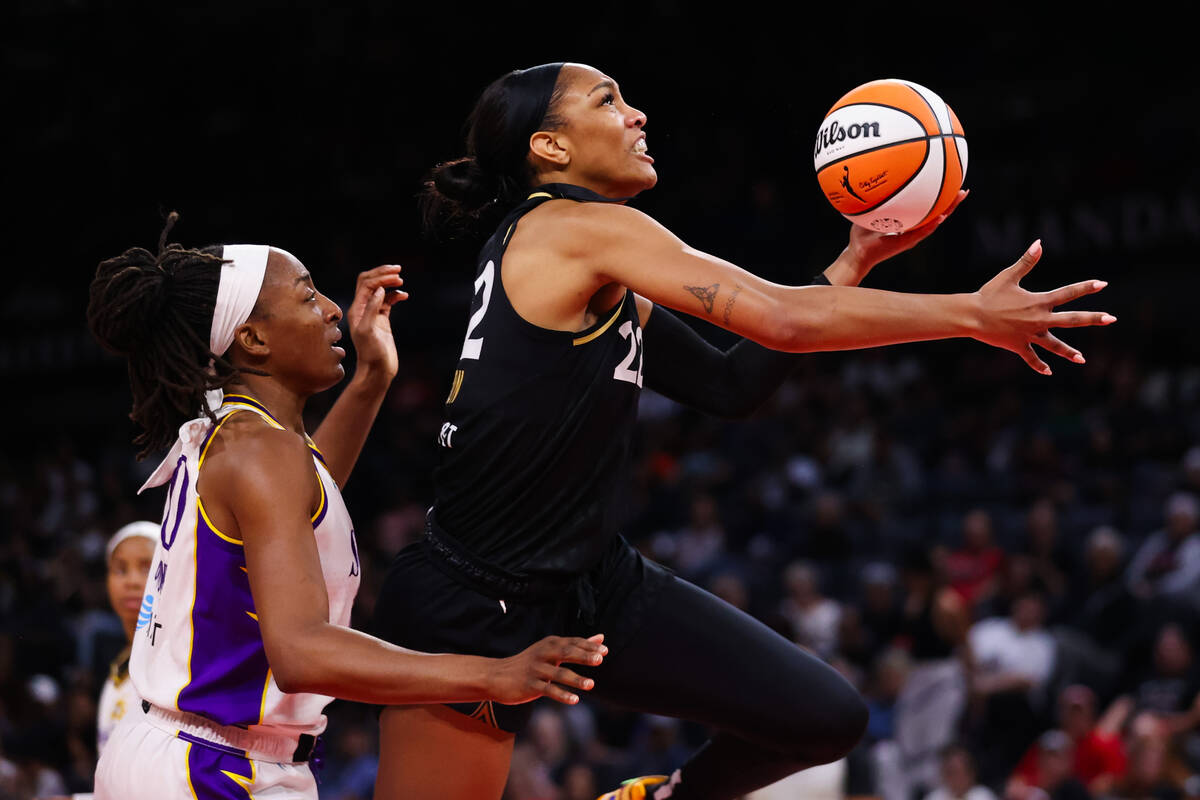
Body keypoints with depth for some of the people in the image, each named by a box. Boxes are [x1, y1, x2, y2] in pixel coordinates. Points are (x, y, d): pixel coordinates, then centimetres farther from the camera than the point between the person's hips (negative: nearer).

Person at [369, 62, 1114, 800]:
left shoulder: (602, 289, 13)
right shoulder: (577, 227, -15)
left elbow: (732, 384, 14)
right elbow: (785, 319, -19)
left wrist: (856, 260, 11)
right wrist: (974, 314, -12)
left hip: (597, 583, 9)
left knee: (827, 716, 3)